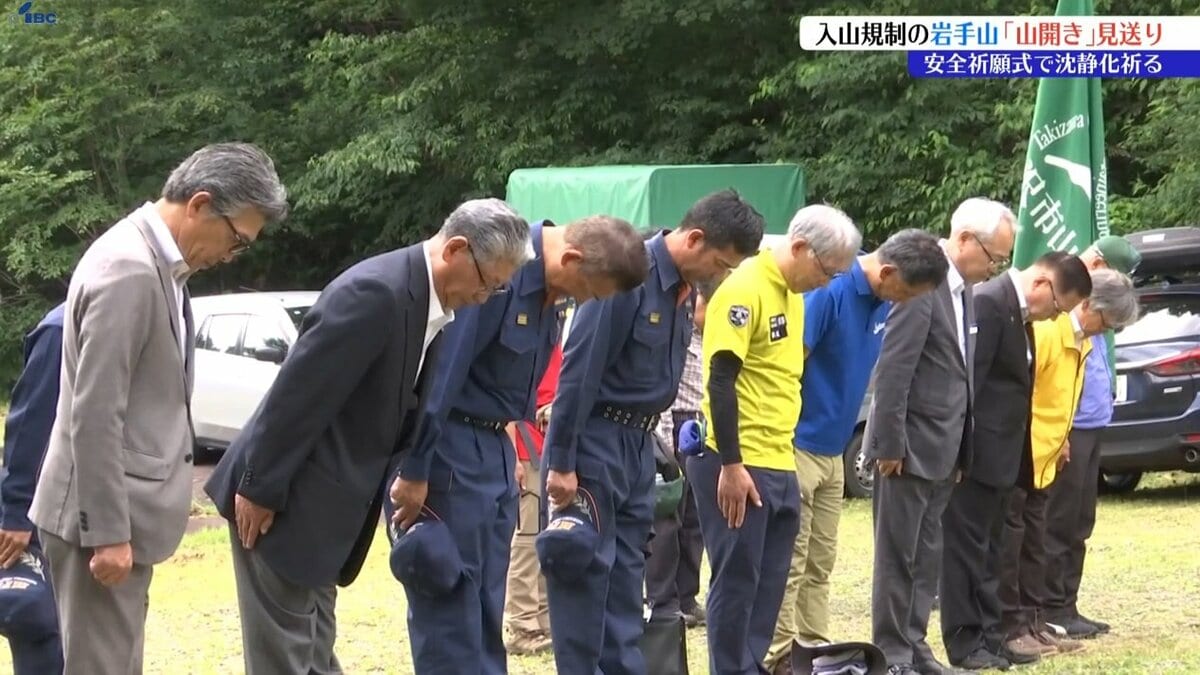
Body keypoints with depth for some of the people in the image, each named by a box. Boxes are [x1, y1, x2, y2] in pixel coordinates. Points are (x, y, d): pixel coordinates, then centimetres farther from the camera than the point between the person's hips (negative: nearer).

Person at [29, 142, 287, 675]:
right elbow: (94, 414, -22)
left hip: (123, 509, 10)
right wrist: (108, 530, -21)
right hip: (101, 513, -10)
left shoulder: (157, 261, 10)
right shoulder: (129, 269, -20)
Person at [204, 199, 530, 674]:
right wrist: (259, 489, -20)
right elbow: (295, 395, -23)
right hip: (280, 500, -9)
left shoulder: (433, 303, 5)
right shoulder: (374, 293, -24)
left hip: (325, 503, 9)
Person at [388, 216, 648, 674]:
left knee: (486, 606, 11)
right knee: (450, 603, -6)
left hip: (494, 447, 9)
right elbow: (438, 371, -23)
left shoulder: (547, 287, 6)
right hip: (447, 447, -9)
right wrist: (414, 471, -20)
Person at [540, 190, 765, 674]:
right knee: (586, 571, -4)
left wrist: (645, 443, 15)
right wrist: (561, 463, -19)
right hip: (595, 439, -9)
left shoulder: (682, 289, 7)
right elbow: (579, 370, -20)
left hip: (637, 443, 9)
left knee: (626, 572, 11)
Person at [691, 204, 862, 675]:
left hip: (779, 464, 9)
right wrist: (731, 465, -20)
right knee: (737, 580, -2)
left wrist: (782, 453, 19)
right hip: (739, 466, -9)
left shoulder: (792, 294, 14)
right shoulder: (744, 290, -14)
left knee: (769, 583, 11)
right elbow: (721, 380, -18)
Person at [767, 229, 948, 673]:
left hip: (832, 450, 8)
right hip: (798, 447, -8)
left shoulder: (883, 302, 5)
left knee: (820, 562, 11)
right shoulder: (829, 291, -20)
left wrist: (843, 434, 14)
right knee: (790, 562, -5)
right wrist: (783, 442, -17)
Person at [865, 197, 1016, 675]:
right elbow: (893, 370, -20)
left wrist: (960, 447, 11)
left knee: (926, 558, 13)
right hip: (911, 447, -8)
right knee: (898, 557, 0)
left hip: (943, 449, 8)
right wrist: (890, 446, -19)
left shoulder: (963, 289, 10)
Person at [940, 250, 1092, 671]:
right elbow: (967, 379, -21)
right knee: (967, 547, -2)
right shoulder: (990, 303, -18)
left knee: (988, 550, 15)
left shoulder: (1019, 311, 12)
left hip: (1000, 454, 10)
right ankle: (965, 643, 2)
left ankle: (989, 634, 21)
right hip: (975, 453, -10)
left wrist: (1019, 459, 15)